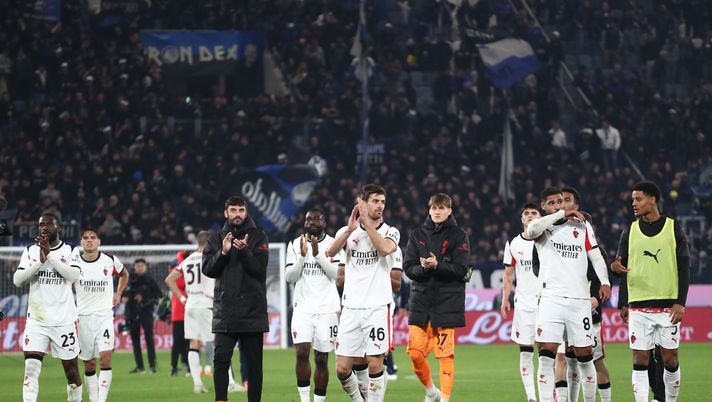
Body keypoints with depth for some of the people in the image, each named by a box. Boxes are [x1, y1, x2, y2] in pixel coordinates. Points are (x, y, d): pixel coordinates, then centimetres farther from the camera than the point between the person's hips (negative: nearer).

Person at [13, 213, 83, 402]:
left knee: (71, 367, 7)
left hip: (64, 320, -1)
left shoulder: (69, 251, 2)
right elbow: (17, 280, -4)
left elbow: (74, 276, -16)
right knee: (31, 368, -13)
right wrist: (40, 262, -15)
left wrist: (50, 255, -19)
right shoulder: (30, 251, 7)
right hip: (36, 320, 1)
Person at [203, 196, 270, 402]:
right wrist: (223, 253, -14)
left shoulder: (258, 237, 5)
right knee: (221, 359, -8)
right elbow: (208, 269, 1)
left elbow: (260, 268, -7)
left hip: (252, 310, -1)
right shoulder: (216, 238, 11)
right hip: (225, 311, 1)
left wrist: (244, 251, -21)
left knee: (254, 362, 3)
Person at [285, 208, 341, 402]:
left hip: (327, 308, -1)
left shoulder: (333, 244, 3)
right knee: (302, 352, -16)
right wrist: (303, 255, -11)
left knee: (321, 358, 2)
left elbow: (335, 273, -8)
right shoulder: (295, 244, 8)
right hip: (303, 307, 1)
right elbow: (290, 277, 2)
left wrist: (318, 254, -17)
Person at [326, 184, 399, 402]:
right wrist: (350, 230, -22)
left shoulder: (390, 232, 5)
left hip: (377, 307, -2)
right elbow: (331, 252, -10)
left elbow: (385, 248, -18)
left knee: (375, 364, -8)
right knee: (342, 368, -1)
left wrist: (366, 222, -14)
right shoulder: (347, 231, 10)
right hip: (351, 307, 2)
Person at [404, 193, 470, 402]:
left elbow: (461, 270, -6)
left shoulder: (458, 235, 2)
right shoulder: (417, 235, 11)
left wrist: (437, 265, -19)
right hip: (421, 301, 3)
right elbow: (409, 269, 5)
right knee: (415, 352, -3)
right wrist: (423, 268, -16)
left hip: (447, 303, -3)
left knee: (445, 354, -5)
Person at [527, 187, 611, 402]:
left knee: (585, 355, 6)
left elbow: (596, 256, 9)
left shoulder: (582, 226, 12)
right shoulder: (542, 226, 5)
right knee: (546, 354, -12)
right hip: (551, 298, -2)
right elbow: (531, 230, -20)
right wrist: (561, 215, -15)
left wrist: (604, 282, -6)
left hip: (580, 299, 2)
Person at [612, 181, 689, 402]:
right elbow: (621, 267, 13)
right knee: (640, 359, -4)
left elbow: (684, 268, 1)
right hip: (638, 306, 1)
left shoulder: (674, 228, 2)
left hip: (668, 305, -1)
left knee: (670, 358, 2)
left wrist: (681, 302, -7)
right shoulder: (630, 231, 8)